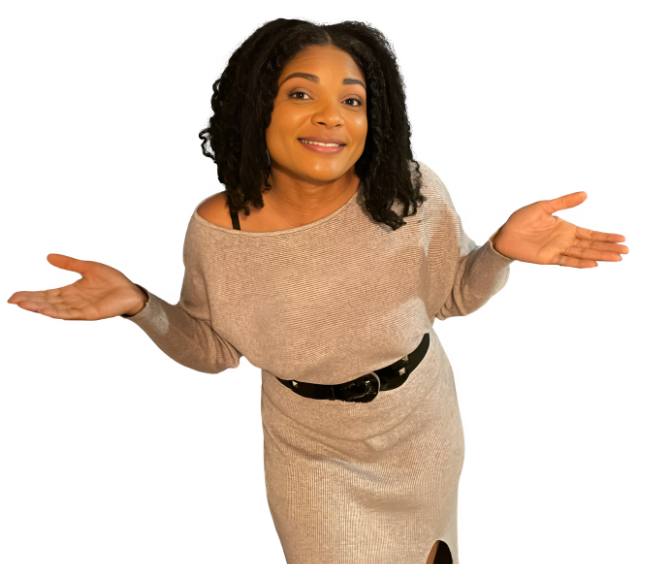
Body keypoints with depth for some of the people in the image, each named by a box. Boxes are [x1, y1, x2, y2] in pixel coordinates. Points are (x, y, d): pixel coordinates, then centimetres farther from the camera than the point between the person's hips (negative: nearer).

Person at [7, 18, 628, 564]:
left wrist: (503, 248, -28)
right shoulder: (217, 228, -24)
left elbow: (457, 294, -7)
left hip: (421, 427, 2)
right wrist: (139, 305, -24)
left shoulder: (412, 195, -25)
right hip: (313, 451, -1)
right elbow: (212, 348, -7)